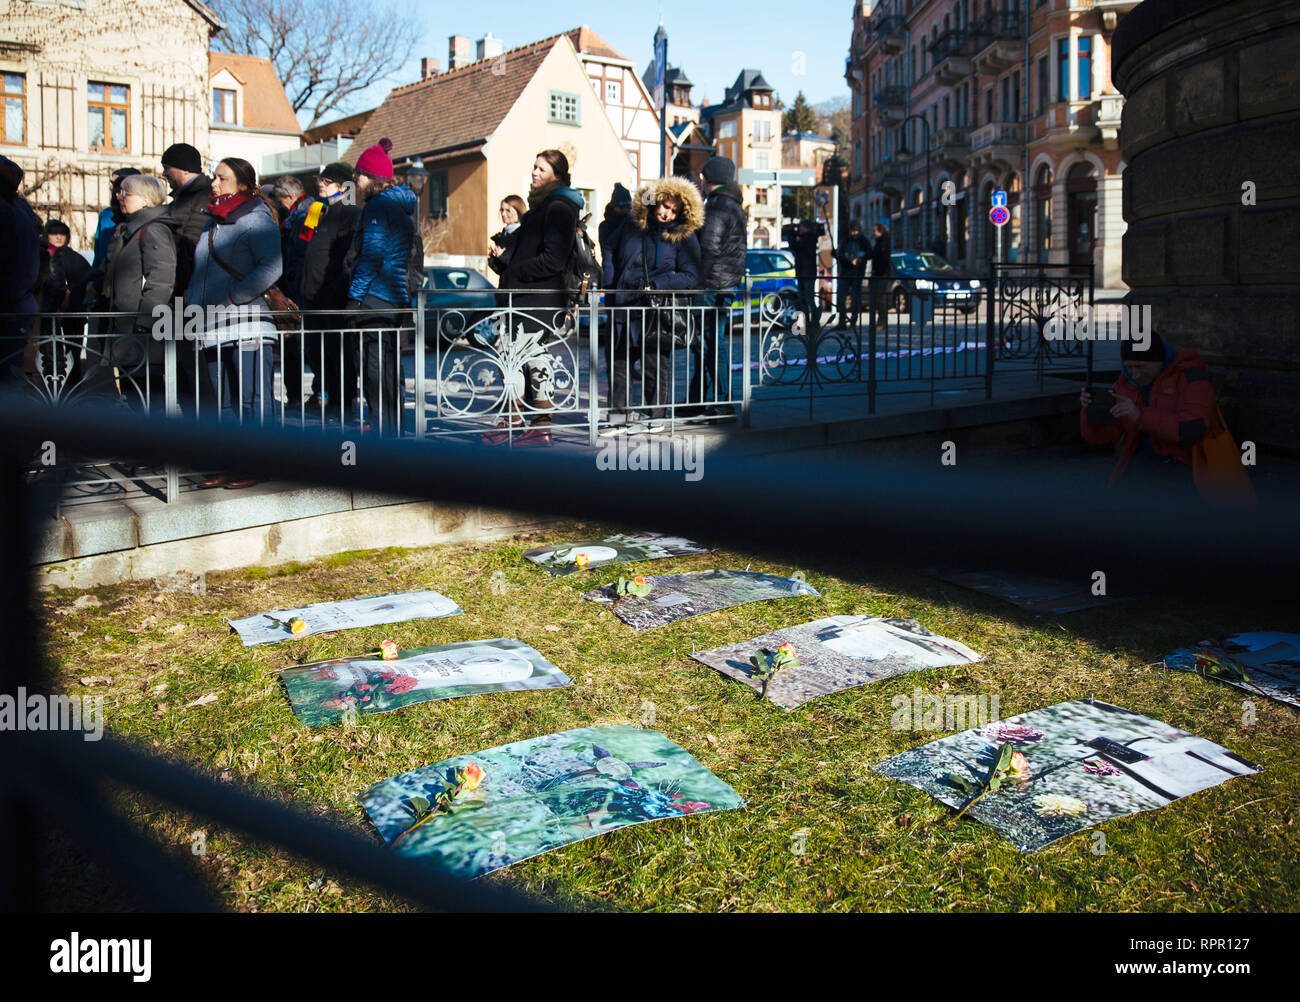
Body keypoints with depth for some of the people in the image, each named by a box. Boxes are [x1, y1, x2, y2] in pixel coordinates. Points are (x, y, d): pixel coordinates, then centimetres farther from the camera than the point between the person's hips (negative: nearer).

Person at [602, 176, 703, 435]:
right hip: (624, 305, 5)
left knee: (655, 363, 1)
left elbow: (691, 277, -10)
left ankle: (655, 416, 14)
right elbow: (612, 252, 20)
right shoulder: (632, 226, 6)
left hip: (658, 309, -5)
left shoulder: (685, 237, -5)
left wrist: (656, 285, -17)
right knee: (618, 360, 11)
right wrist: (609, 284, 8)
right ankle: (619, 414, 22)